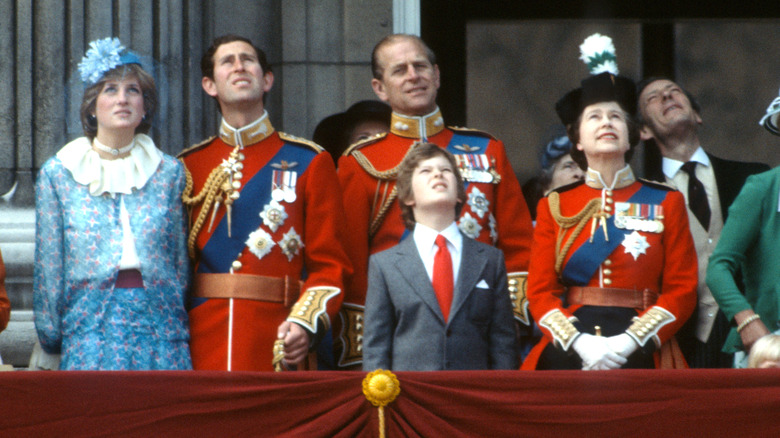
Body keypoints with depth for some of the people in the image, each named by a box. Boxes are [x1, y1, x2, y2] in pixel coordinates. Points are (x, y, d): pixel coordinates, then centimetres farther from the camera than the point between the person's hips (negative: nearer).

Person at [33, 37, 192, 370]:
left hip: (160, 323, 1)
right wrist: (50, 334, 7)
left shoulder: (169, 172, 10)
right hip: (92, 325, -1)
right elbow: (48, 265, 8)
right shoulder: (57, 174, 6)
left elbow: (181, 259, 13)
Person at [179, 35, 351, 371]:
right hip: (202, 348, 2)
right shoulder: (188, 168, 12)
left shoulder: (310, 163, 7)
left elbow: (330, 263, 2)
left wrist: (305, 322, -14)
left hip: (277, 343, -2)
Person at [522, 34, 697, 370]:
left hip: (641, 356, -1)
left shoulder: (667, 203, 8)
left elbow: (682, 289, 3)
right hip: (568, 355, 1)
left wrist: (629, 341, -12)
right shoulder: (555, 206, 10)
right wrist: (579, 342, -12)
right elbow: (540, 290, 5)